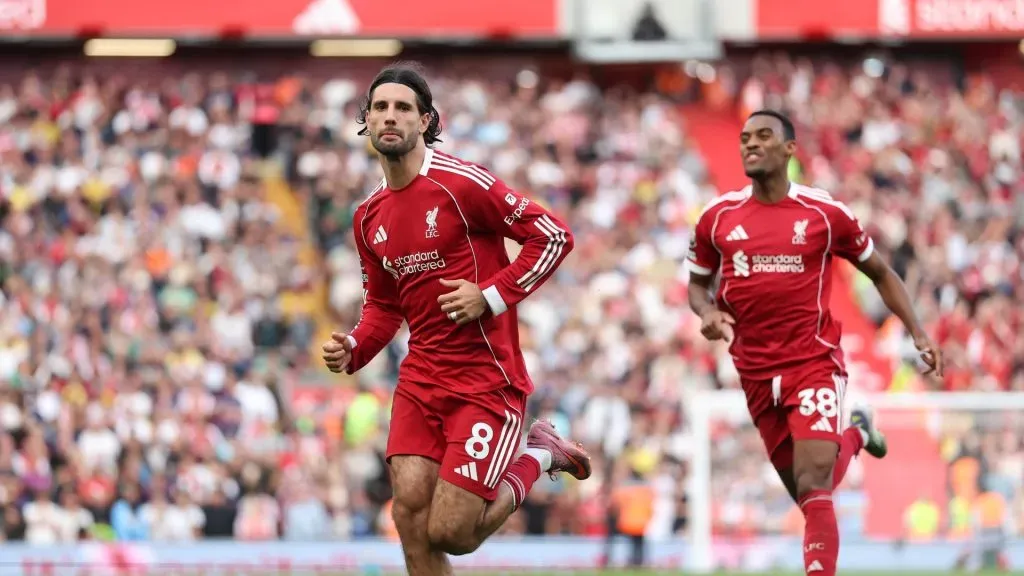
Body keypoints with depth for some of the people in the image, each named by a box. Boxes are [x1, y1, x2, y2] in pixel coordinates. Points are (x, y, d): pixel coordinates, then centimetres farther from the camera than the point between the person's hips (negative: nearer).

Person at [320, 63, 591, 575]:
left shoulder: (461, 183, -12)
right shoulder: (369, 217, 9)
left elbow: (553, 236, -10)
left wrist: (491, 297, -17)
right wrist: (351, 350, 2)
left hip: (486, 380, -6)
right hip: (421, 379, 6)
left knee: (449, 532, -8)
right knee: (411, 519, -8)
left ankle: (536, 459, 18)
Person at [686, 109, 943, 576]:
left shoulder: (825, 214, -3)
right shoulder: (718, 217, 2)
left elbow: (880, 273, 10)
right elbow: (698, 283, 16)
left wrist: (918, 333, 2)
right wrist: (707, 312, -7)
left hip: (814, 360, -3)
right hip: (756, 373, 3)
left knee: (814, 485, -20)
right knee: (809, 494, 14)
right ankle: (854, 434, 44)